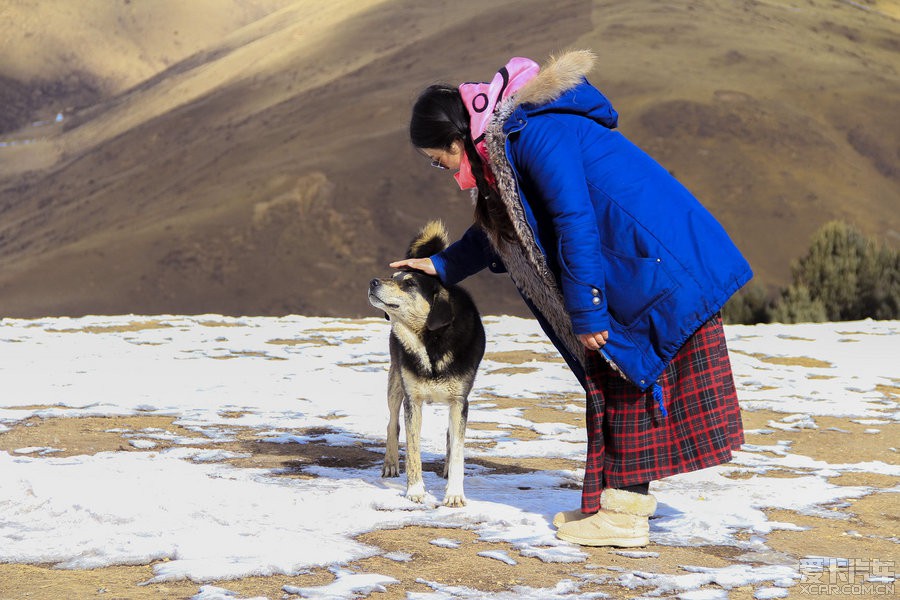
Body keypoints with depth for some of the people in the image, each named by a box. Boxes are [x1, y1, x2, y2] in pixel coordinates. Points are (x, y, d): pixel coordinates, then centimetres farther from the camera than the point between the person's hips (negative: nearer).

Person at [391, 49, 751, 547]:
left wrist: (584, 312, -16)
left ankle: (624, 515, -1)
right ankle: (625, 501, 17)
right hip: (631, 265, 10)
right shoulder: (507, 141, 15)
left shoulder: (536, 135, -18)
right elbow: (502, 227, 31)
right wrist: (442, 266, 40)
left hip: (659, 260, -10)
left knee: (631, 378, -5)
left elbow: (575, 224, -21)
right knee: (619, 378, 12)